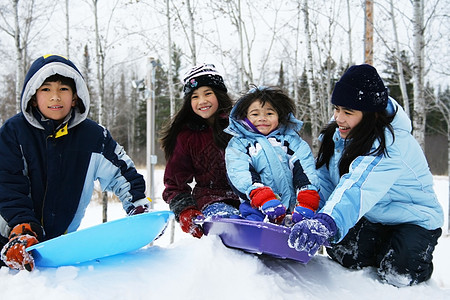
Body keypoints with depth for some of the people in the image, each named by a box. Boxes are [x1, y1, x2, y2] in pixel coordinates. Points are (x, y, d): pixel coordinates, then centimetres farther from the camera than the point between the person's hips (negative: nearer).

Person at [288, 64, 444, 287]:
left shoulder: (391, 145, -33)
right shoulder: (339, 135, -6)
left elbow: (359, 188, -51)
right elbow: (324, 180, -8)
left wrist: (327, 223, -67)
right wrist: (307, 214, -25)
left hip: (413, 218, -5)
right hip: (373, 218, 6)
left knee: (397, 273, -26)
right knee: (344, 255, -19)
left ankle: (419, 254, 10)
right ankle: (382, 247, 14)